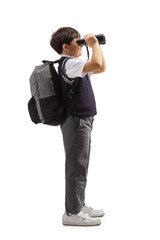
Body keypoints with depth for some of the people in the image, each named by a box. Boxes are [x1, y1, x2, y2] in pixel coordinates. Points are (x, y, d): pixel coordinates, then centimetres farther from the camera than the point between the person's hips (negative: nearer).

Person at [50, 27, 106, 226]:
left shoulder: (74, 64, 17)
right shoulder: (68, 63, -16)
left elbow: (101, 68, 24)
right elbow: (97, 64, -31)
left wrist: (97, 45, 16)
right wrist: (94, 44, -14)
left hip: (83, 120, 11)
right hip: (76, 121, -10)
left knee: (80, 167, 16)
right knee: (76, 167, -6)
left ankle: (79, 206, 26)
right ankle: (72, 213, 2)